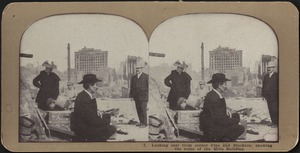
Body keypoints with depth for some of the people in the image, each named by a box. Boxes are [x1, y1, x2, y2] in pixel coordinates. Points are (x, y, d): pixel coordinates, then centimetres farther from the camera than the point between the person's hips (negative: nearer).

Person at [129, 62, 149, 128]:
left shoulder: (146, 76, 0)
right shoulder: (134, 77, 13)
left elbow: (148, 86, -3)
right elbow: (132, 87, 16)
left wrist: (147, 95, -7)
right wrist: (131, 95, 11)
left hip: (143, 96, -5)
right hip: (136, 96, 5)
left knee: (143, 110, -5)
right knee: (138, 110, 6)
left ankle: (145, 123, 0)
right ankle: (141, 122, 15)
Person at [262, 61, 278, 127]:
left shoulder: (277, 76, -4)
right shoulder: (266, 76, 16)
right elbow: (263, 86, 19)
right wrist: (263, 94, 14)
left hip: (274, 96, -6)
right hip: (268, 96, 6)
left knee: (274, 109, -10)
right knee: (270, 109, 6)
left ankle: (276, 122, -5)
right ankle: (273, 122, 13)